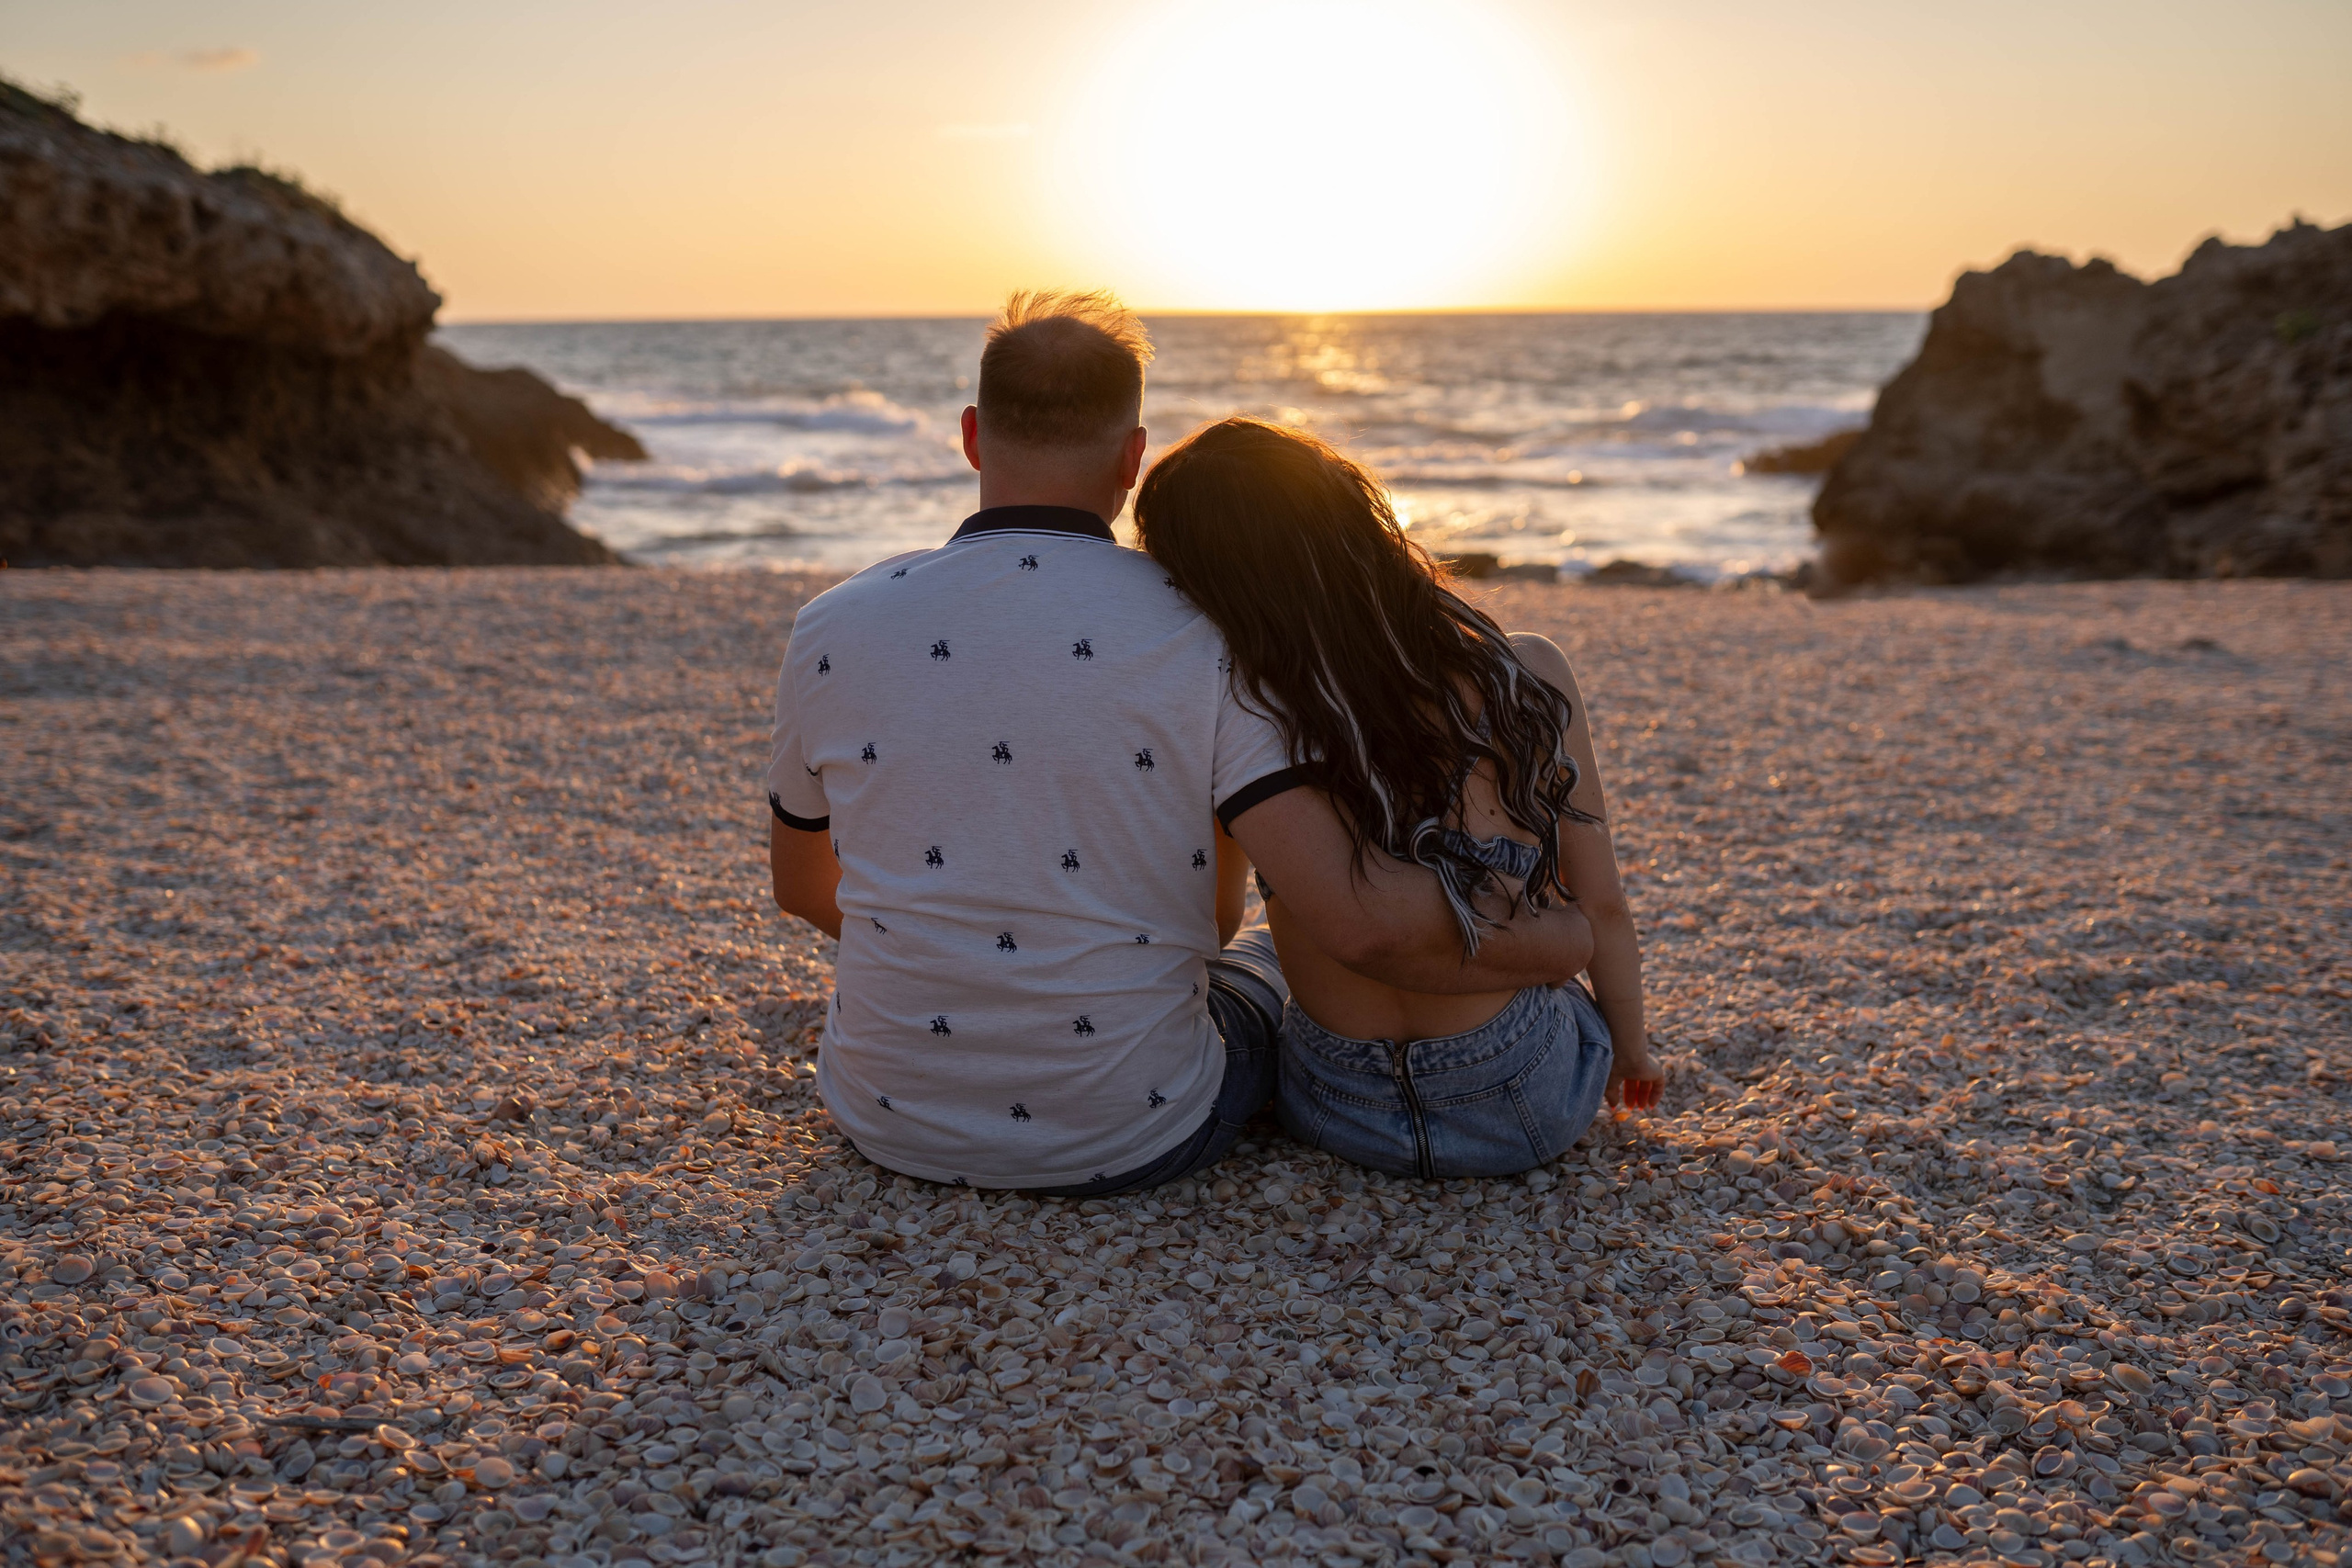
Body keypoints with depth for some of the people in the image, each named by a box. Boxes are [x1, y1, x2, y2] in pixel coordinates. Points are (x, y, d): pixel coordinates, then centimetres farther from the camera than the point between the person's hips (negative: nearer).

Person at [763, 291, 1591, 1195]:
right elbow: (1359, 920, -26)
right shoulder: (1202, 639, -17)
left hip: (890, 1123, 3)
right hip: (1127, 1143, -2)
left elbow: (801, 886, 8)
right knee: (1266, 959, 30)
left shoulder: (832, 630, -8)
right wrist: (1568, 943, -9)